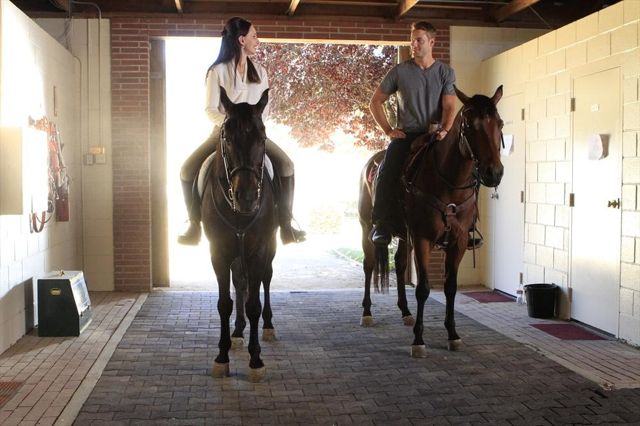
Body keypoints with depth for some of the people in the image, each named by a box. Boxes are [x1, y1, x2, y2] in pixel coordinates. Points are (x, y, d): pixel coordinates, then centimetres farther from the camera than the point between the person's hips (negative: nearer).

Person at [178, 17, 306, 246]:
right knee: (188, 170, -18)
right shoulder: (218, 71, -3)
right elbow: (210, 109, -7)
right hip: (224, 131, -2)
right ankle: (194, 226, -1)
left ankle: (286, 226, -10)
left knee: (286, 165, -18)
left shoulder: (259, 72, 9)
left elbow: (264, 107, 7)